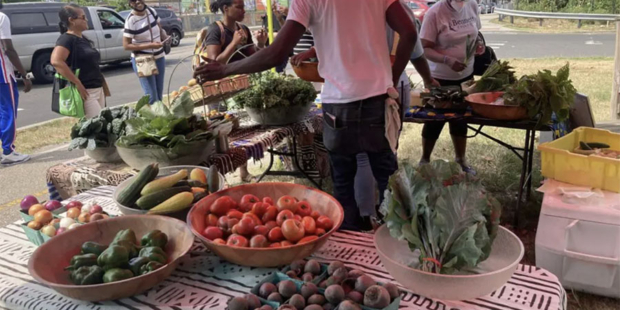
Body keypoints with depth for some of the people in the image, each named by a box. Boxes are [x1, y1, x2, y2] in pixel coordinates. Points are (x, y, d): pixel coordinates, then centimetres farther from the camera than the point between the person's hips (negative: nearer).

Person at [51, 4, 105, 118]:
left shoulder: (84, 39, 17)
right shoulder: (67, 39, -11)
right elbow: (56, 61, -26)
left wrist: (103, 86, 18)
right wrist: (77, 83, -25)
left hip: (98, 89, 9)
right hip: (85, 92, -9)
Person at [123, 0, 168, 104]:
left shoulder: (152, 11, -1)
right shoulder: (131, 20, -17)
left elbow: (160, 29, 15)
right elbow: (126, 45, -18)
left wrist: (166, 37, -8)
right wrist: (150, 45, -25)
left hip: (159, 58, 6)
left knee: (159, 95, 12)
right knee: (152, 97, -10)